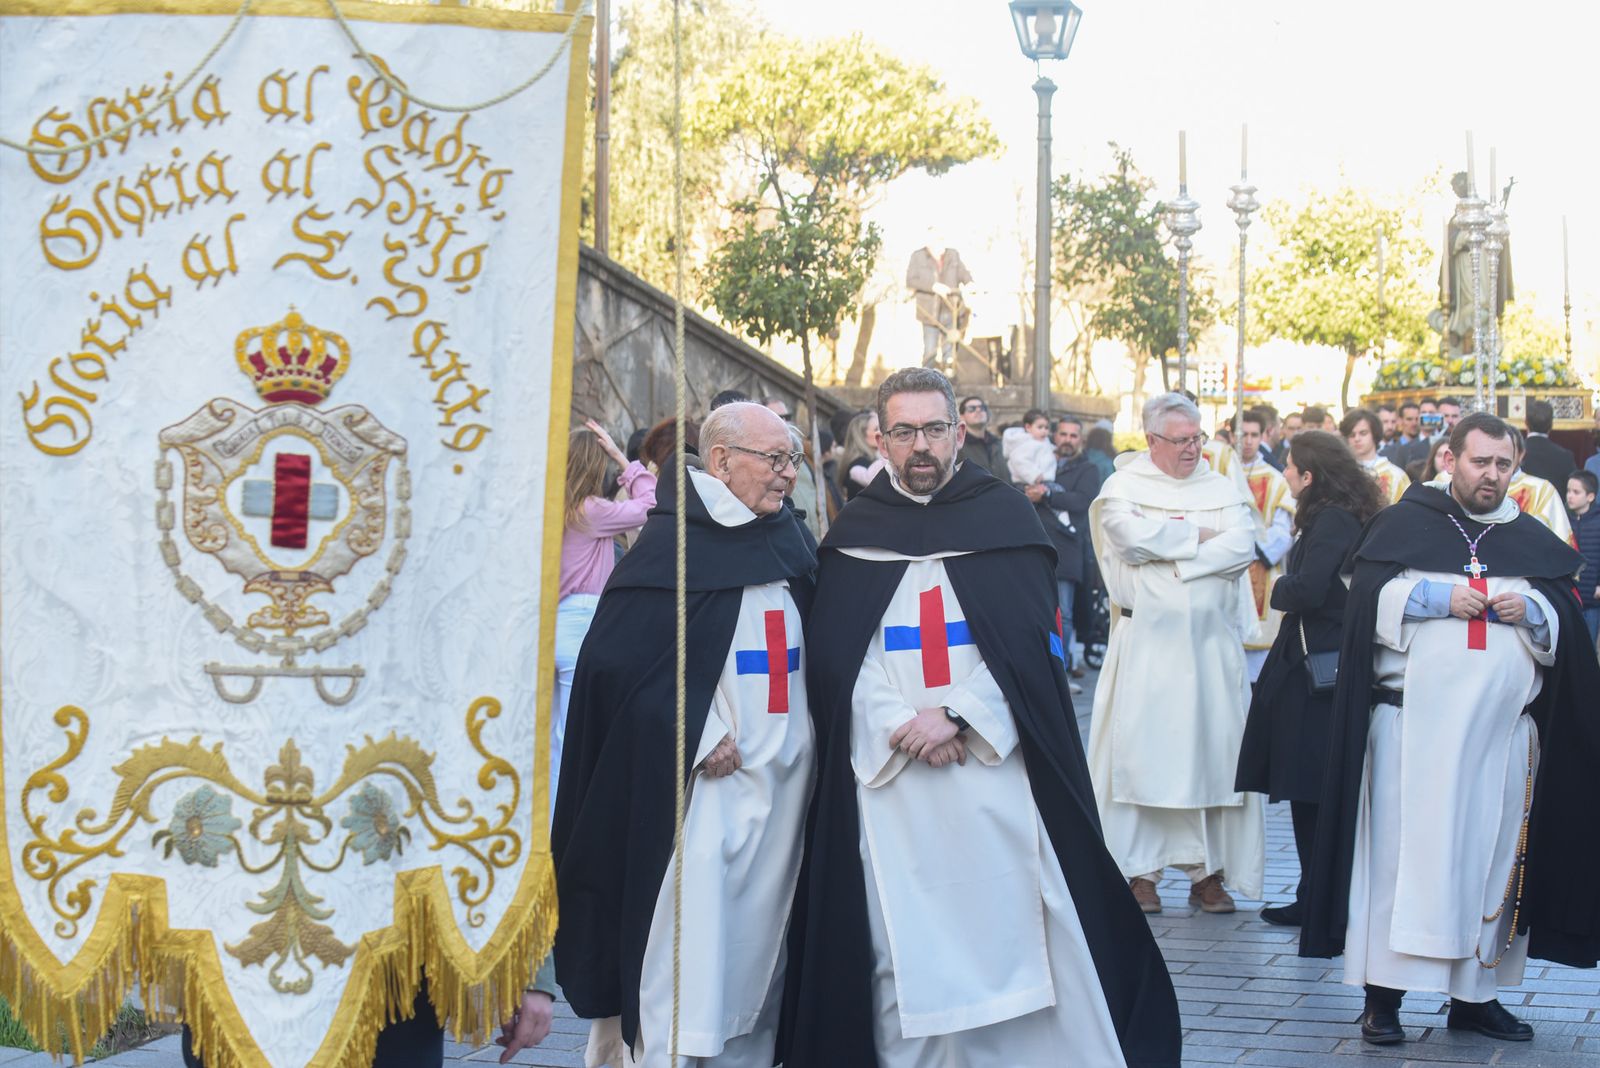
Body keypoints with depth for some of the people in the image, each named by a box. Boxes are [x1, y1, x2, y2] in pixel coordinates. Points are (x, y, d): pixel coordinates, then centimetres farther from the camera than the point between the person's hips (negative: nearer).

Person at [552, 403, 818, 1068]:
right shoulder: (675, 546, -9)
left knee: (756, 956, 11)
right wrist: (696, 737, -17)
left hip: (784, 785, 6)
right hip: (705, 785, -6)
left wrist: (805, 739, 7)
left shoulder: (790, 543, 11)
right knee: (689, 957, -8)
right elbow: (611, 660, -14)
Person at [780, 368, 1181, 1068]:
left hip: (996, 767, -1)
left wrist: (958, 716, -14)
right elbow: (835, 657, 2)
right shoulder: (854, 535, 10)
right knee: (905, 943, 1)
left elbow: (1029, 638, -2)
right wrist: (903, 726, -13)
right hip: (887, 773, 1)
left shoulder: (1004, 516, 7)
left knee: (1011, 926, -2)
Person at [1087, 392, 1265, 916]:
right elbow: (1130, 534, -16)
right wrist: (1198, 536, -6)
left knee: (1214, 749, 2)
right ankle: (1139, 870, 2)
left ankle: (1208, 872, 8)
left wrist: (1167, 554, -10)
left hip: (1212, 642, 3)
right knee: (1142, 749, -4)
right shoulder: (1124, 486, 3)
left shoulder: (1222, 489, 11)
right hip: (1146, 642, -3)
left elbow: (1242, 547, -4)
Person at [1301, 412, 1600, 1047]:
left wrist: (1530, 610, -7)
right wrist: (1437, 597, -14)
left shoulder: (1534, 541, 15)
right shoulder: (1405, 523, 6)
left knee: (1491, 856, 4)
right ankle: (1383, 995, -3)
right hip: (1413, 726, -3)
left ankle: (1474, 994, 14)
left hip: (1502, 730, 3)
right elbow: (1368, 600, -3)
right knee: (1404, 849, -5)